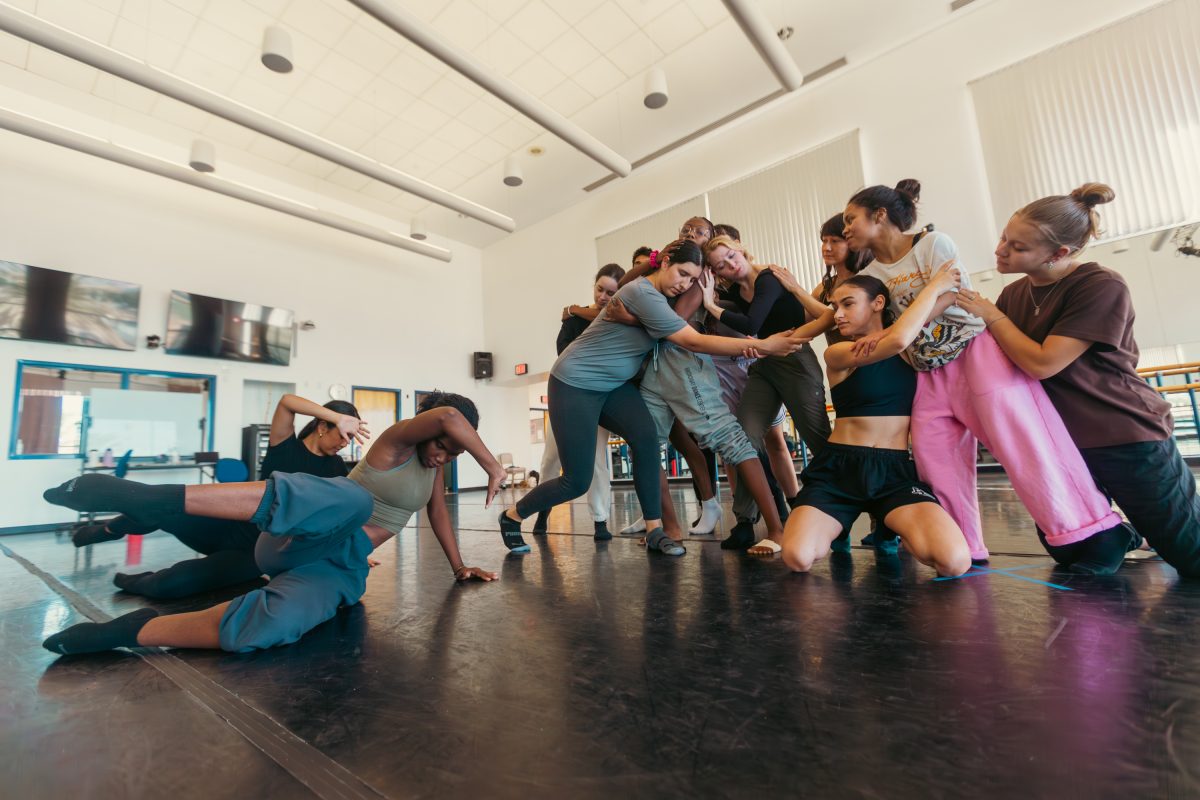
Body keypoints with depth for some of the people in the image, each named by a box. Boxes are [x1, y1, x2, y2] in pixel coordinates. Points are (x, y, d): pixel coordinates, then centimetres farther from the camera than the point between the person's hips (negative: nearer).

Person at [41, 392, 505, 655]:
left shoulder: (436, 462, 14)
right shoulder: (398, 440, -8)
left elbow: (438, 511, 22)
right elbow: (448, 416, -28)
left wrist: (459, 567, 22)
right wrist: (491, 465, -21)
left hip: (341, 566, 6)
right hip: (308, 536, -6)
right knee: (353, 500, -43)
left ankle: (120, 632, -16)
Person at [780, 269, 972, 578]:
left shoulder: (911, 351, 12)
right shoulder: (836, 354, -4)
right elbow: (897, 340, -18)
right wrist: (934, 287, -7)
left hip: (896, 470, 3)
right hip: (839, 469, -2)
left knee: (955, 561, -26)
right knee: (797, 557, -25)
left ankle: (895, 530, 9)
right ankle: (837, 526, 11)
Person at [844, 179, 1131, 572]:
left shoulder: (933, 242, -6)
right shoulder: (871, 274, 9)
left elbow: (945, 297, -19)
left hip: (975, 347, -5)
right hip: (931, 370, 6)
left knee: (1017, 435, -15)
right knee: (931, 453, -1)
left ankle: (1093, 535, -3)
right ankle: (965, 550, 10)